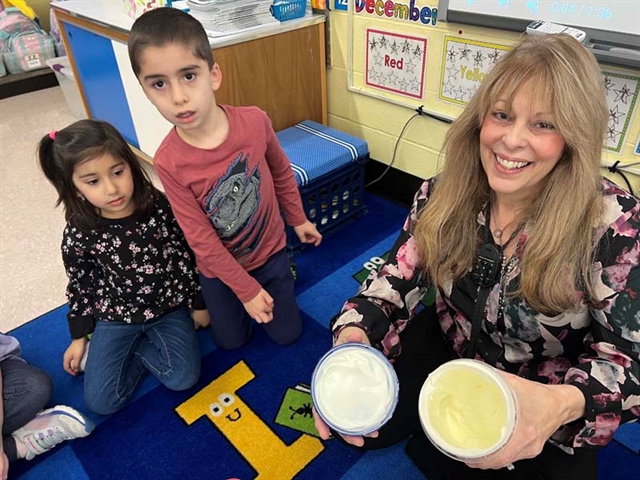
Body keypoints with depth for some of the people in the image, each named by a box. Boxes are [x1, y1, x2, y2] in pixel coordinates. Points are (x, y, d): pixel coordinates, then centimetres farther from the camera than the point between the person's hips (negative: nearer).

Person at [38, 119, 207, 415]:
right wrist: (79, 337, 9)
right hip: (116, 317, 1)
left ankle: (136, 347, 9)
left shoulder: (160, 206, -18)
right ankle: (142, 347, 16)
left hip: (168, 308, 0)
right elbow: (79, 286, 1)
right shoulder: (79, 233, -16)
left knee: (183, 378, -17)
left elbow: (187, 254, -5)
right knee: (101, 402, -6)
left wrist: (199, 304, 1)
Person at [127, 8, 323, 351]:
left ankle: (283, 274, 41)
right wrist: (246, 290, -15)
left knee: (287, 334, 18)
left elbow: (281, 172, -2)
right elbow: (202, 240, -19)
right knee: (232, 341, 20)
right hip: (218, 268, 0)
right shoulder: (169, 162, -26)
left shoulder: (255, 122, -23)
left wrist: (298, 219, 10)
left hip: (269, 250, 1)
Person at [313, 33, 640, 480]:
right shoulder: (443, 194, -16)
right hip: (447, 354, 2)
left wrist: (564, 403, -43)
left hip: (544, 398, -1)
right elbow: (396, 281, -11)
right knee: (362, 425, -8)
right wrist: (353, 336, -34)